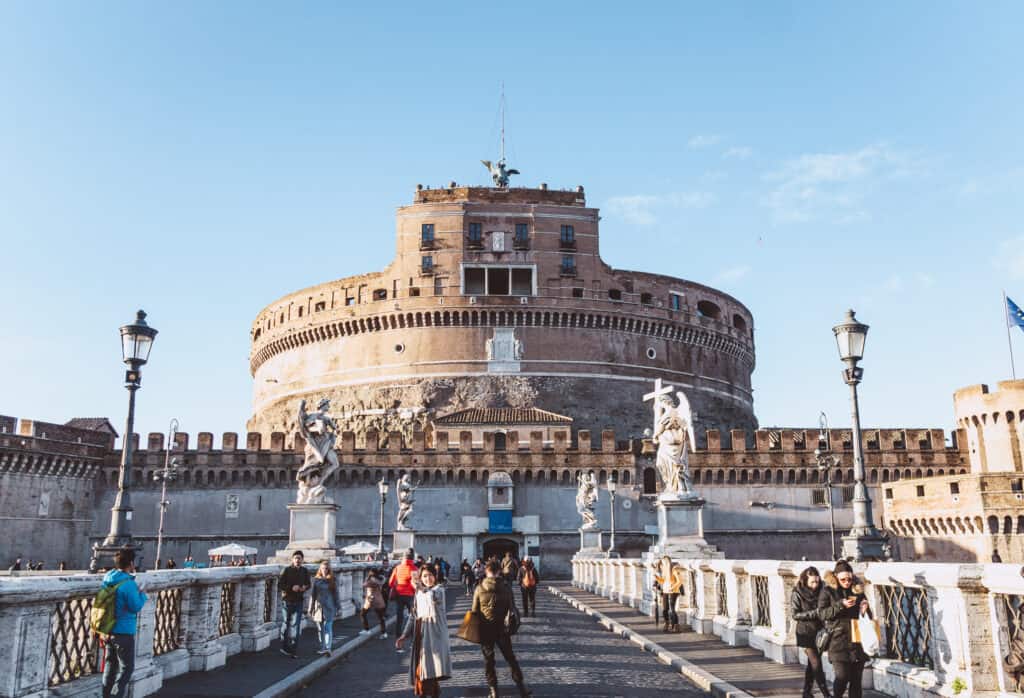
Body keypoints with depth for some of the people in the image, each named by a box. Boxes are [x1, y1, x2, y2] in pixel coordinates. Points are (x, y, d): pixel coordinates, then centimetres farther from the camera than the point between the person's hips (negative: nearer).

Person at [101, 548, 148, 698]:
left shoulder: (107, 579, 2)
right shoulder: (128, 584, -22)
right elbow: (136, 607, -18)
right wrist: (141, 594, -1)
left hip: (108, 630, 8)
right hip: (124, 632, -8)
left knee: (110, 665, 19)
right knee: (126, 668, 3)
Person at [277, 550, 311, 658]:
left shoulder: (305, 571, 3)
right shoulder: (286, 570, -9)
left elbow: (308, 584, 15)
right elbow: (279, 585, -11)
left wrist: (304, 587, -8)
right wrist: (291, 588, -23)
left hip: (298, 601, 2)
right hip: (287, 600, -2)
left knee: (296, 625, -5)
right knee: (286, 624, 12)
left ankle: (293, 650, -2)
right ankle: (284, 647, 29)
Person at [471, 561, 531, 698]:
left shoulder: (480, 588, -8)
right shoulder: (506, 587, -5)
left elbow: (474, 610, -5)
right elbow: (512, 607, -2)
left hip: (485, 629, -1)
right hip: (502, 629, 1)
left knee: (488, 660, 10)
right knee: (510, 657, 13)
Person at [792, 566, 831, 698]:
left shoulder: (820, 591, 1)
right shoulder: (797, 594, -10)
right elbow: (795, 615, -12)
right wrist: (814, 613, -21)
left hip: (819, 632, 4)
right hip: (806, 632, -4)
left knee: (812, 664, 11)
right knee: (816, 663, -7)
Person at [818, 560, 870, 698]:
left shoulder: (858, 590, 9)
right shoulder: (827, 591, 1)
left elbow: (868, 617, 19)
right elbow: (822, 614, -7)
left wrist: (865, 610, -5)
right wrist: (840, 605, -18)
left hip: (857, 641, 3)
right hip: (838, 641, -3)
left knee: (856, 679, 4)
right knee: (842, 677, -9)